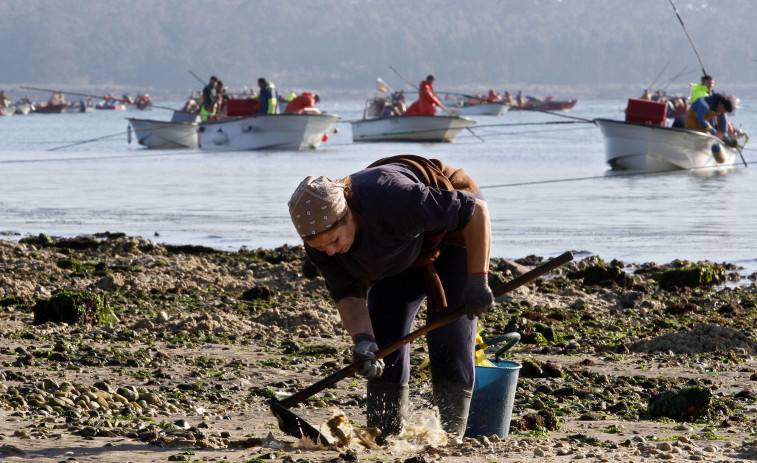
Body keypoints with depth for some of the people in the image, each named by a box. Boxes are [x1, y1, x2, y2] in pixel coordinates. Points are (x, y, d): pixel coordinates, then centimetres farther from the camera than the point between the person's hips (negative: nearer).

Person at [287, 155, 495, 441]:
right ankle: (383, 436, 4)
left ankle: (450, 436, -10)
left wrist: (477, 281, -35)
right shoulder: (320, 238, -24)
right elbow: (348, 294, -17)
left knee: (449, 341, -15)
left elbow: (476, 209, -37)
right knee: (384, 336, -2)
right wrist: (362, 339, -37)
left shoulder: (392, 201, -44)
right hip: (402, 253, 6)